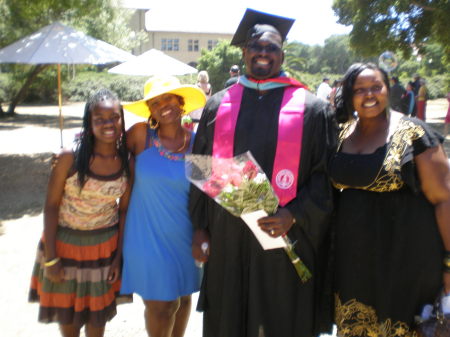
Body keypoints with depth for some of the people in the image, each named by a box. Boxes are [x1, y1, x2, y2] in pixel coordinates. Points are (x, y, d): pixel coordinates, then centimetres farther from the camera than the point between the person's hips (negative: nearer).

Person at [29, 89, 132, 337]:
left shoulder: (127, 163, -10)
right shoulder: (70, 158, -19)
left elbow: (125, 210, -3)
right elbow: (51, 207, -14)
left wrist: (118, 257, -3)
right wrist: (50, 258, -13)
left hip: (104, 246, 2)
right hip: (65, 242, -1)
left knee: (98, 310, 17)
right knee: (66, 309, 18)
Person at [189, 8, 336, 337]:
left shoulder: (312, 108, 0)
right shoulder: (218, 105, 7)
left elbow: (326, 175, -3)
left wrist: (294, 215, -16)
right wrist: (200, 226, 5)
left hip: (286, 236, -2)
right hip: (227, 238, 2)